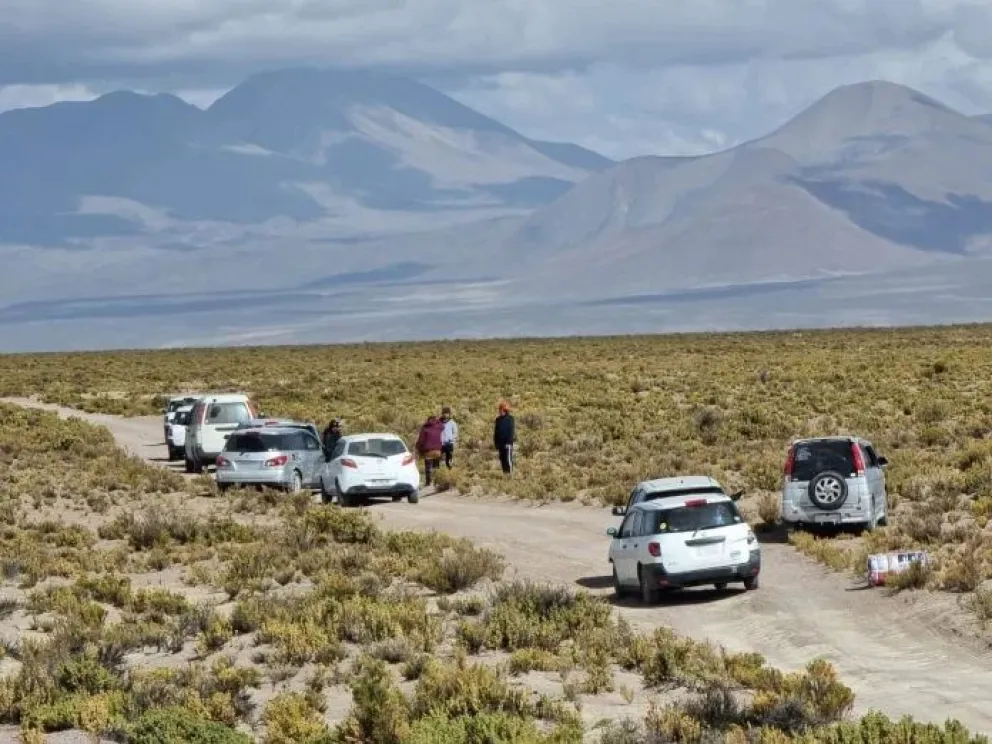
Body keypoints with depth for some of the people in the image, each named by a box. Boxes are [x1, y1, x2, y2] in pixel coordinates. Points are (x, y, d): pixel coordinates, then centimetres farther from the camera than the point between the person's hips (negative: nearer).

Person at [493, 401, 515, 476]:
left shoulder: (510, 419, -5)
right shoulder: (498, 419, 13)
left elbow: (512, 431, -9)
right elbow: (495, 432, 16)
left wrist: (509, 442, -15)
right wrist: (495, 443, 12)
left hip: (507, 443, -6)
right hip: (500, 443, 6)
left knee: (508, 459, -8)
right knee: (502, 459, 7)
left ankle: (510, 473, -6)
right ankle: (505, 473, 12)